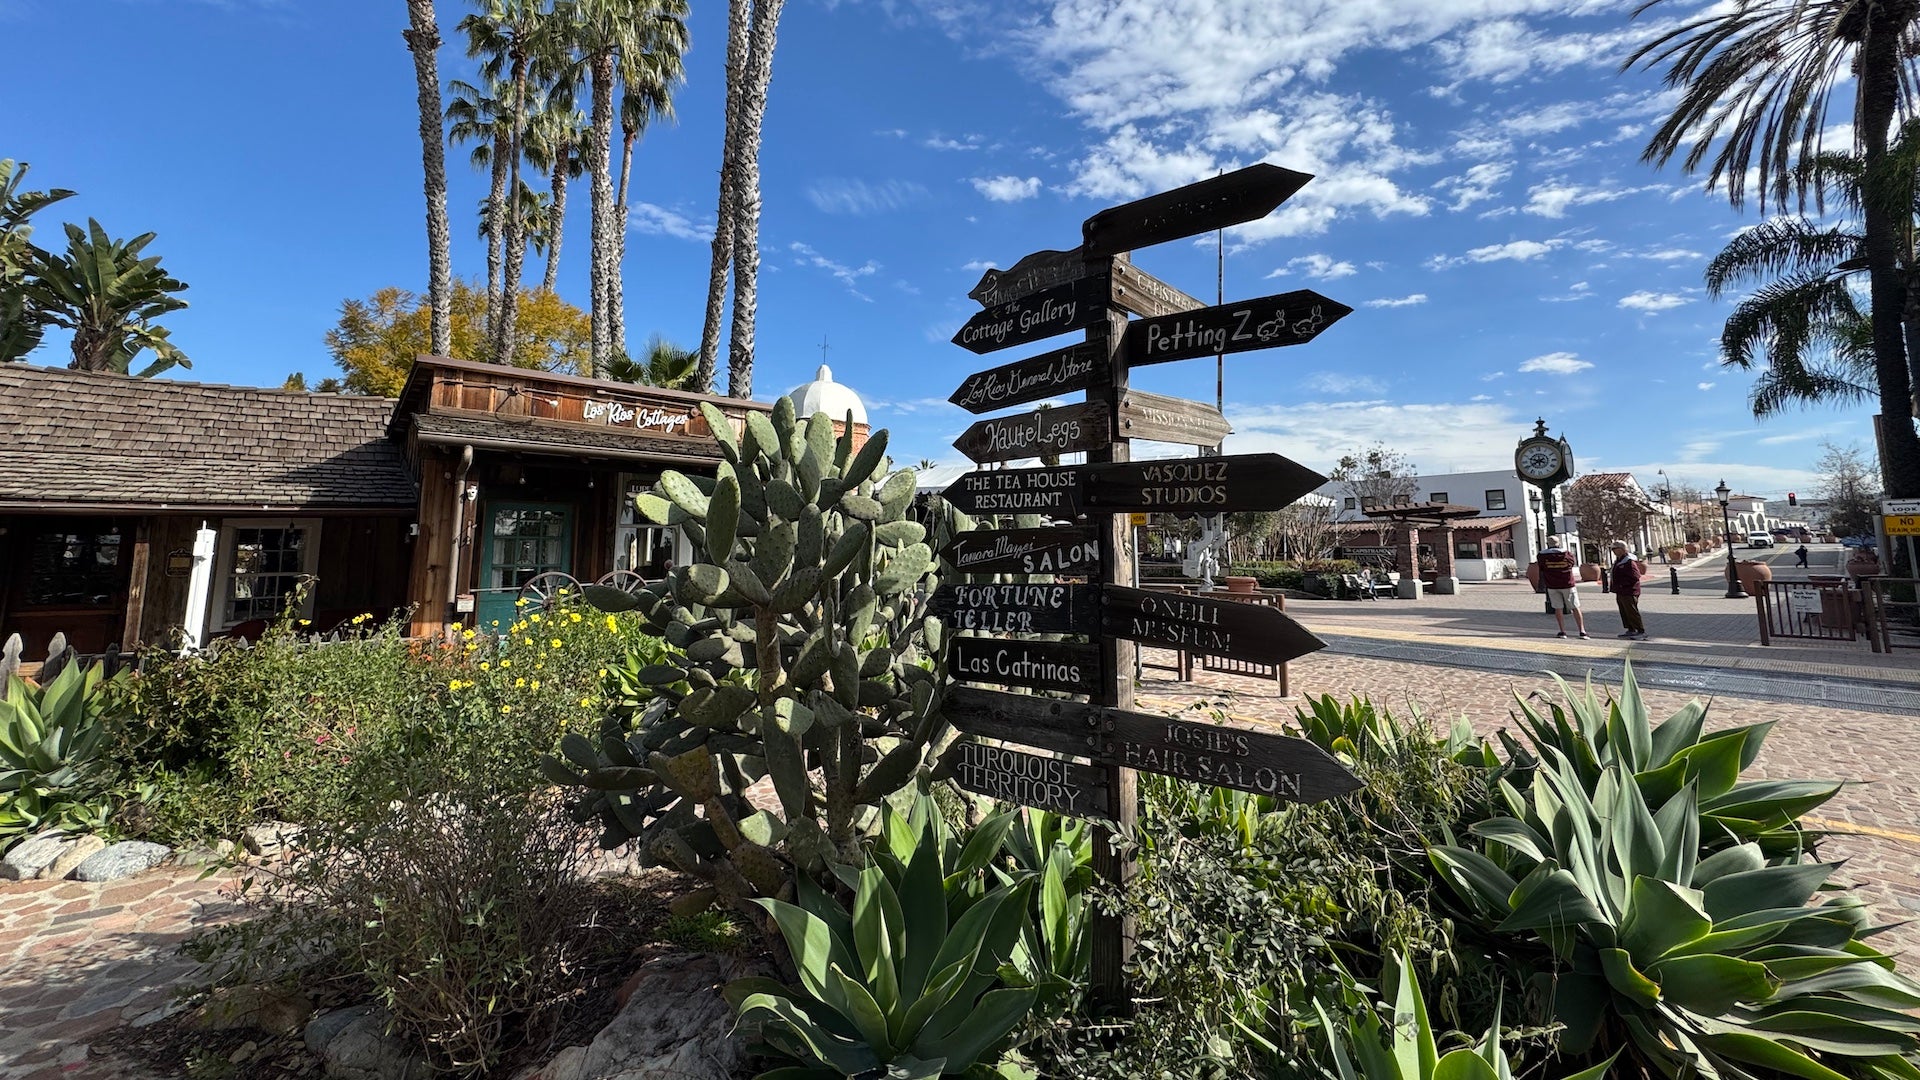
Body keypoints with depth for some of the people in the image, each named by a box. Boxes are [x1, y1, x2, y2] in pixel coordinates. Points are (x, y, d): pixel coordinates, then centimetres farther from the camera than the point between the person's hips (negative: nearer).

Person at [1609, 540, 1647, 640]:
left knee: (1632, 612, -7)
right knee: (1624, 612, 15)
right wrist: (1613, 585, 13)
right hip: (1620, 592, 10)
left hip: (1629, 592, -10)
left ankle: (1641, 631, -1)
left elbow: (1635, 577, -22)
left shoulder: (1629, 561, -16)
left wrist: (1622, 584, -20)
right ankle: (1631, 630, 24)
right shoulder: (1618, 561, 14)